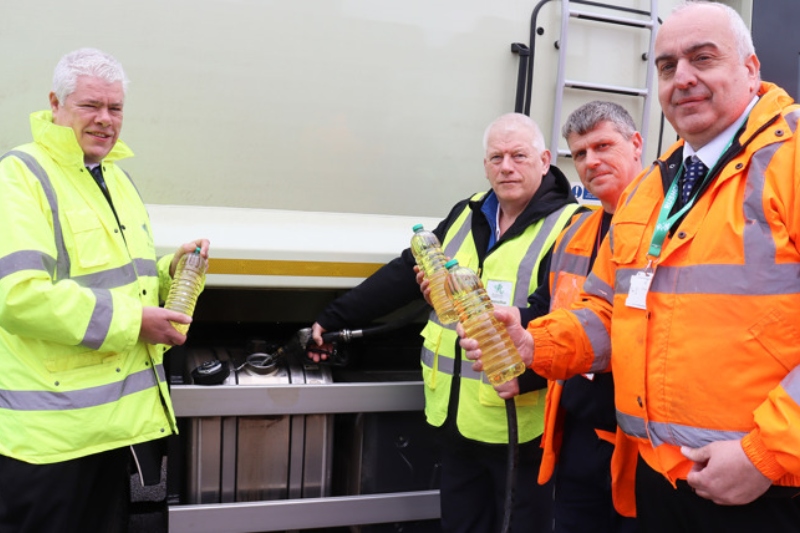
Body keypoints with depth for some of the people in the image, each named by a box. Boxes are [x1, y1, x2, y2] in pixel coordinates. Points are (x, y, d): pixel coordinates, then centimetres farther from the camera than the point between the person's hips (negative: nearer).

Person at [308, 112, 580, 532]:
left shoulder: (569, 228, -10)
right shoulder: (467, 215, 10)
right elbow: (403, 275, 11)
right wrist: (333, 319, 11)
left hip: (520, 428, -6)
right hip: (457, 421, 6)